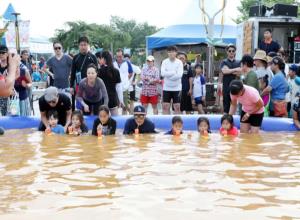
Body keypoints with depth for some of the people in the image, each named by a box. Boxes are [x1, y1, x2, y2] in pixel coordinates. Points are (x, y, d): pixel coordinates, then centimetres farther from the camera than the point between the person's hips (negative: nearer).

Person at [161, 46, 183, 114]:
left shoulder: (179, 62, -4)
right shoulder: (164, 62, 1)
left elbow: (179, 75, -15)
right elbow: (163, 73, -12)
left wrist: (168, 74, -12)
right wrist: (174, 72, -14)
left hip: (176, 88, -2)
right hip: (166, 88, 2)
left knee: (177, 107, 1)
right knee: (165, 107, 3)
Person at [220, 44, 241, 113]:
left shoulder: (238, 63, 12)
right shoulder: (224, 62, 7)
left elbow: (239, 73, -5)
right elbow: (224, 71, -13)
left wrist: (229, 71, -8)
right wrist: (235, 69, -9)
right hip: (226, 88, -1)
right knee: (226, 106, 0)